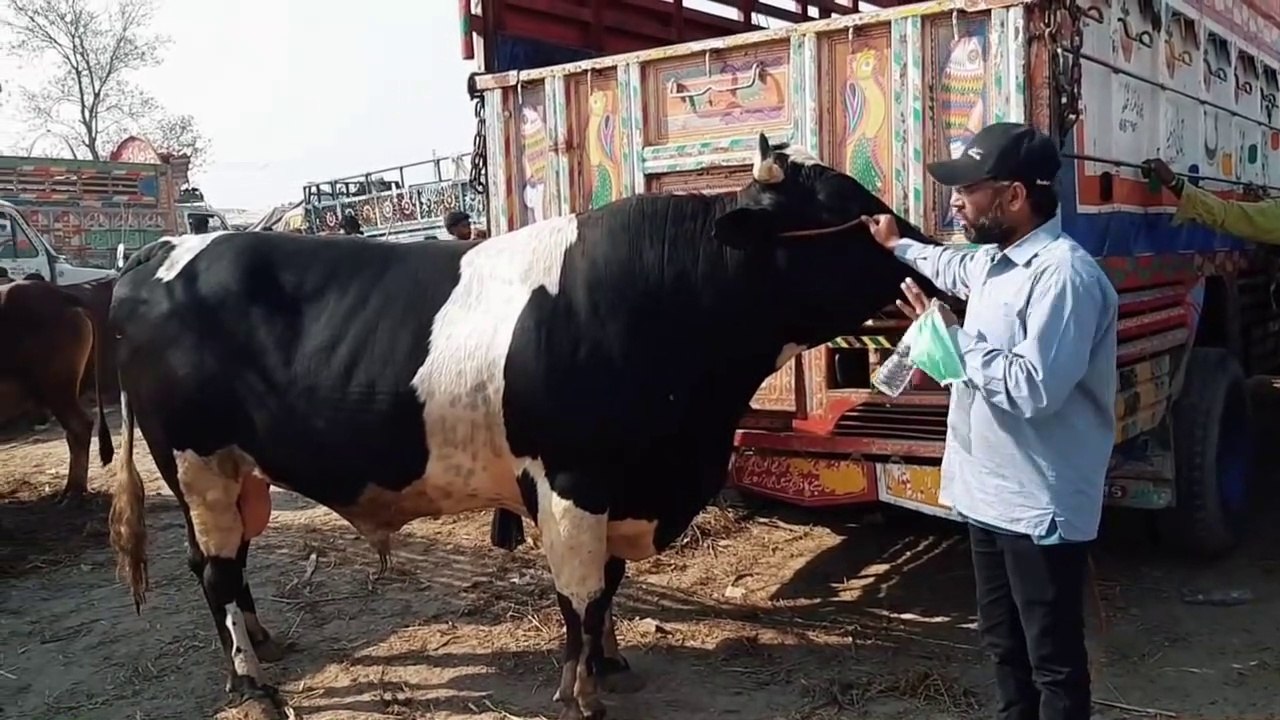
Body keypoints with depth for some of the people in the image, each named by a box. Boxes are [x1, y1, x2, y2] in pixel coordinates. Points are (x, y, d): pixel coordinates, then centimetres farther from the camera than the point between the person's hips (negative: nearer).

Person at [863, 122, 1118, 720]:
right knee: (1004, 644, 23)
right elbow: (955, 267, 35)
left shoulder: (1064, 274, -22)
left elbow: (1035, 387, -30)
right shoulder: (995, 259, 9)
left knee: (1053, 659, 5)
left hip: (1041, 508, -9)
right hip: (990, 496, 10)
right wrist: (898, 246, 47)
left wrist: (952, 334, -20)